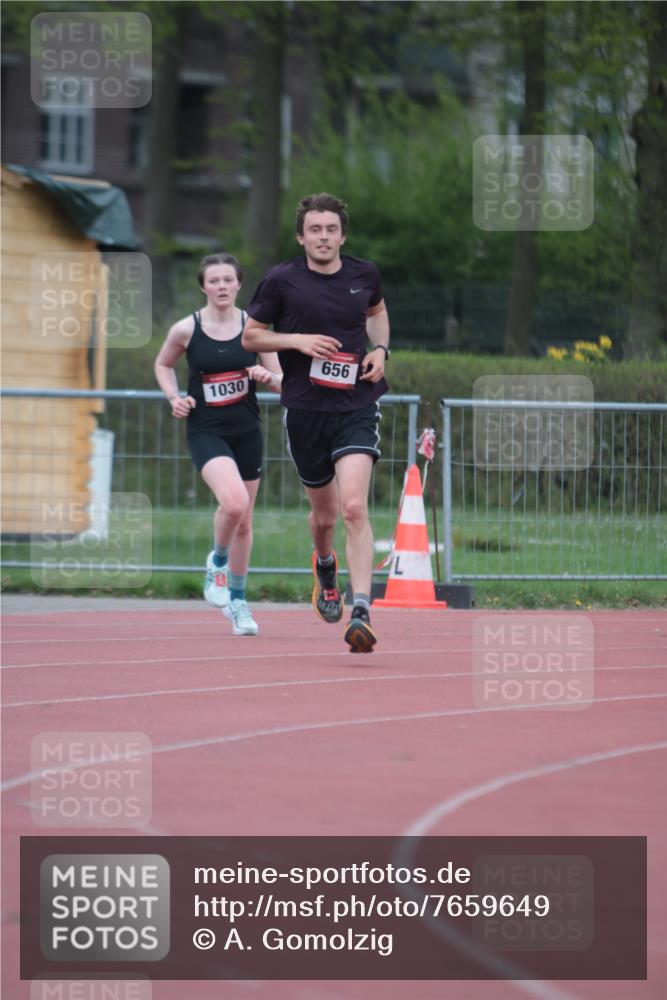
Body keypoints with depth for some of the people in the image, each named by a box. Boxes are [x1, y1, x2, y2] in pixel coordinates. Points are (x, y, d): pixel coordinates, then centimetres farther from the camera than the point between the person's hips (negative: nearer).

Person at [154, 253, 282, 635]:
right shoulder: (186, 330, -4)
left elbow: (282, 382, 4)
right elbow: (163, 365, 14)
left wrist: (267, 377, -18)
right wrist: (175, 397, -3)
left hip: (246, 430, 3)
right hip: (206, 431, -3)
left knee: (244, 522, 10)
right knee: (233, 502, -27)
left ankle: (237, 600, 29)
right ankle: (218, 561, 3)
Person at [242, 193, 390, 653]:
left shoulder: (365, 274, 3)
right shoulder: (281, 281, -4)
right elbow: (250, 335, 5)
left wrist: (380, 349, 6)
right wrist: (297, 340, -12)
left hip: (357, 407, 0)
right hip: (305, 409, 1)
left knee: (354, 507, -18)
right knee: (324, 513, 14)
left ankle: (361, 614, -23)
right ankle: (326, 568, 50)